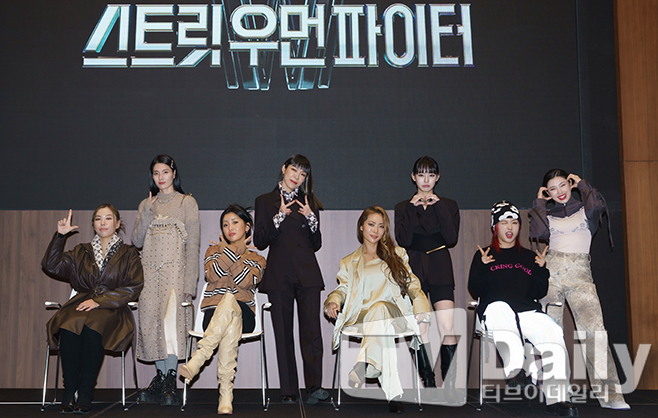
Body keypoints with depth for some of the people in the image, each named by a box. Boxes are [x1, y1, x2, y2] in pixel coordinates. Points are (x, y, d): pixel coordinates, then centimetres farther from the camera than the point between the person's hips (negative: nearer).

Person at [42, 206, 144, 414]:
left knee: (92, 326, -36)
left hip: (112, 310, -2)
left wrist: (99, 301, -10)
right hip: (81, 303, 2)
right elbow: (52, 266, 11)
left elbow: (133, 288, 1)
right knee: (69, 326, -33)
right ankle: (69, 392, -27)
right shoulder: (81, 252, 23)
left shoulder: (128, 254, 13)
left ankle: (85, 393, -29)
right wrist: (60, 236, 1)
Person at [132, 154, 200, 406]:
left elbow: (193, 244, 0)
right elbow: (137, 241, 10)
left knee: (170, 319, -16)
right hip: (150, 271, 4)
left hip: (175, 269, -4)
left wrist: (190, 282, -8)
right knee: (151, 322, -1)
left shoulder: (186, 202, 5)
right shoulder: (146, 205, 17)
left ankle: (170, 382, -12)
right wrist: (147, 214, -4)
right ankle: (161, 378, 10)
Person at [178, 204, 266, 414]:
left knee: (229, 301, -39)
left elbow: (246, 282, -6)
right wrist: (235, 249, 0)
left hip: (243, 314, 0)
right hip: (214, 314, 1)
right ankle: (226, 392, -45)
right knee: (230, 325, -39)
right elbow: (212, 275, -2)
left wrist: (232, 250, 3)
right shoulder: (214, 250, 23)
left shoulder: (257, 259, 18)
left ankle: (199, 357, -48)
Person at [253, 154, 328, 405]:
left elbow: (316, 244, 14)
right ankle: (288, 391, 6)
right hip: (279, 274, -1)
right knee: (283, 334, 0)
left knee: (311, 330, -10)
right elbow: (259, 242, 1)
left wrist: (311, 219, -3)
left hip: (307, 273, 1)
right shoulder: (265, 201, 10)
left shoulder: (309, 203, 15)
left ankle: (314, 387, -10)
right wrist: (279, 217, -11)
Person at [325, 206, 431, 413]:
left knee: (380, 308, -41)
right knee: (379, 315, -40)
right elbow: (342, 289, 15)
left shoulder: (397, 254, 26)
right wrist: (333, 302, -9)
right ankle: (393, 393, -51)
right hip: (361, 316, 1)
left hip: (394, 314, 0)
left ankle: (362, 366, -57)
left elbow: (412, 283, 17)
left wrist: (420, 303, -3)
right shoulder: (348, 263, 27)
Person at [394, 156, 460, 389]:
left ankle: (449, 385, -4)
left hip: (440, 271, 0)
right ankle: (428, 382, 7)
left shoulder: (448, 205, 11)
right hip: (413, 271, 1)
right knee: (419, 330, -5)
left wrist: (439, 206, -6)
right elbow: (403, 240, -5)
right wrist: (412, 208, -8)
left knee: (448, 330, -13)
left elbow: (452, 239, -5)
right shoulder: (403, 208, 11)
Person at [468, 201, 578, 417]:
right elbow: (475, 291, 10)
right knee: (500, 308, -40)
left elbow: (540, 293, 20)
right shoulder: (483, 255, 20)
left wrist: (542, 269, 5)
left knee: (552, 331, -29)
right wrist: (483, 267, -5)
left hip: (528, 312, 2)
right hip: (496, 310, -2)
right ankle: (515, 369, -54)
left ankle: (556, 399, -31)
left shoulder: (529, 257, 26)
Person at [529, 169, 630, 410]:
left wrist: (582, 184, 6)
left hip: (579, 273, -2)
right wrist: (539, 203, 8)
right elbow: (538, 233, -3)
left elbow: (598, 207, -10)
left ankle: (608, 394, -17)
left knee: (594, 329, -16)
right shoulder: (547, 213, 18)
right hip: (550, 271, 2)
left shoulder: (584, 208, 14)